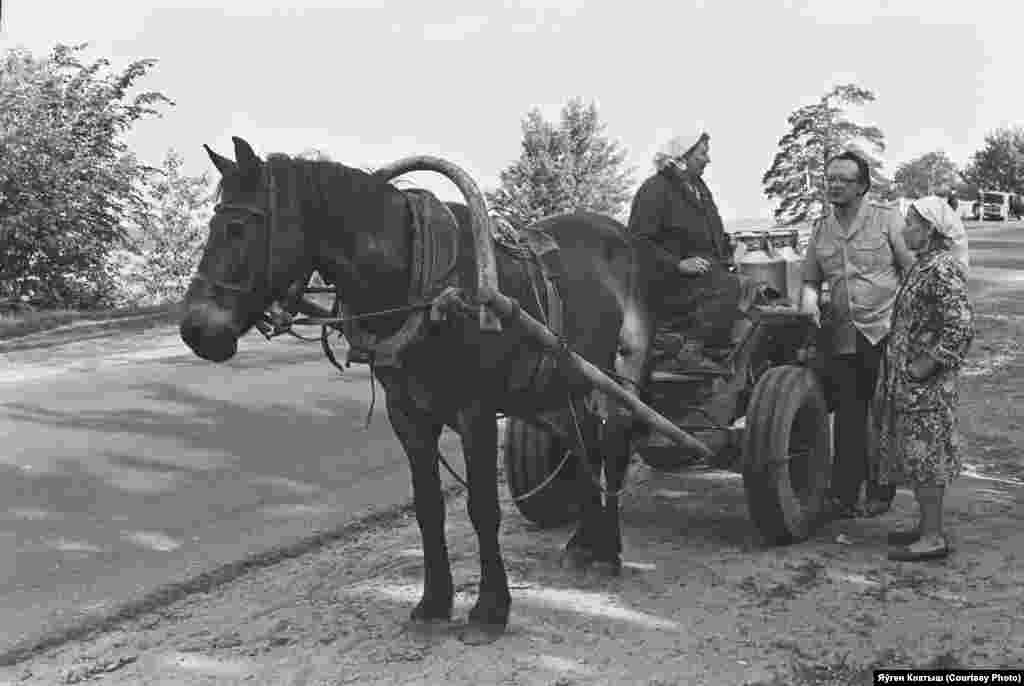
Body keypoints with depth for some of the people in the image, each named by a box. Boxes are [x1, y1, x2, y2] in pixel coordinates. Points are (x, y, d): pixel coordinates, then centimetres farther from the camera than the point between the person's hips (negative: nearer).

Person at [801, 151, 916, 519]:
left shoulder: (887, 219, -1)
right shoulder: (821, 229, 12)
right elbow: (810, 278, 19)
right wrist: (809, 300, -3)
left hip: (885, 335, -3)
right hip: (842, 338, 4)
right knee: (848, 420, 4)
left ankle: (881, 494, 17)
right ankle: (842, 498, 10)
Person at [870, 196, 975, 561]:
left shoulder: (943, 270, -18)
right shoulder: (924, 264, 13)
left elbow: (961, 328, -25)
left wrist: (923, 366, -21)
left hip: (925, 383, -10)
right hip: (907, 382, 10)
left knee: (924, 456, -2)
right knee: (915, 454, 16)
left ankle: (934, 538, 7)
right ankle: (927, 526, 27)